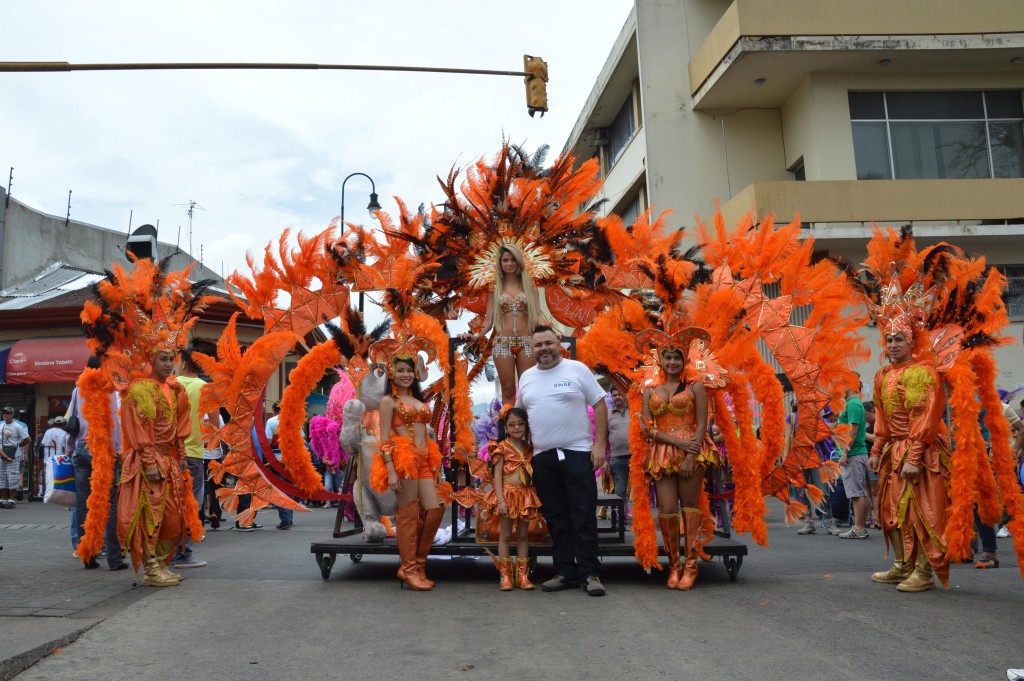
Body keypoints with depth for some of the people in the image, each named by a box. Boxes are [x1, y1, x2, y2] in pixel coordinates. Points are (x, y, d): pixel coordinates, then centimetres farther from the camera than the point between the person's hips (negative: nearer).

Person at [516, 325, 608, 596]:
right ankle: (565, 572, 17)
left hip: (577, 453, -4)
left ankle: (590, 573, 5)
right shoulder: (526, 377, 12)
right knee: (556, 519, 9)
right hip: (542, 457, 4)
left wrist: (600, 444, -8)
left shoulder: (577, 369, -1)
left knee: (584, 517, -2)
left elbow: (599, 405, -1)